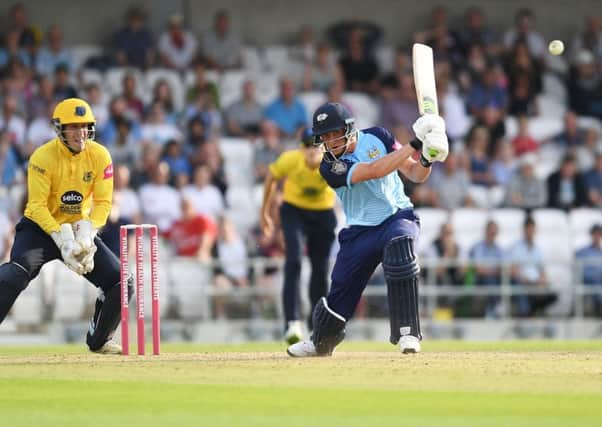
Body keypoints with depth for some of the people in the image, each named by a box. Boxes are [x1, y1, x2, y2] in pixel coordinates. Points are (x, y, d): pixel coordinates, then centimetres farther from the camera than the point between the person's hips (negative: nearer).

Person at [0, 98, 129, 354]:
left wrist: (86, 235, -23)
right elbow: (37, 207, -21)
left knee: (121, 282, -5)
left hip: (81, 229, 4)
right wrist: (63, 240, -31)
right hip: (40, 227, -4)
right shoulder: (42, 157, -19)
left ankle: (99, 340, 17)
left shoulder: (100, 156, -8)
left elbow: (103, 202, -7)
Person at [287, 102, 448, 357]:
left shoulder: (376, 137, -3)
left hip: (397, 216, -1)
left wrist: (426, 160, -24)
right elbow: (375, 171, -26)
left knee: (399, 245, -35)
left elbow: (415, 174, -1)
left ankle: (407, 333, -33)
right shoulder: (330, 166, -12)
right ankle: (321, 343, 37)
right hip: (361, 231, 1)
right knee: (340, 294, 4)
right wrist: (414, 145, -29)